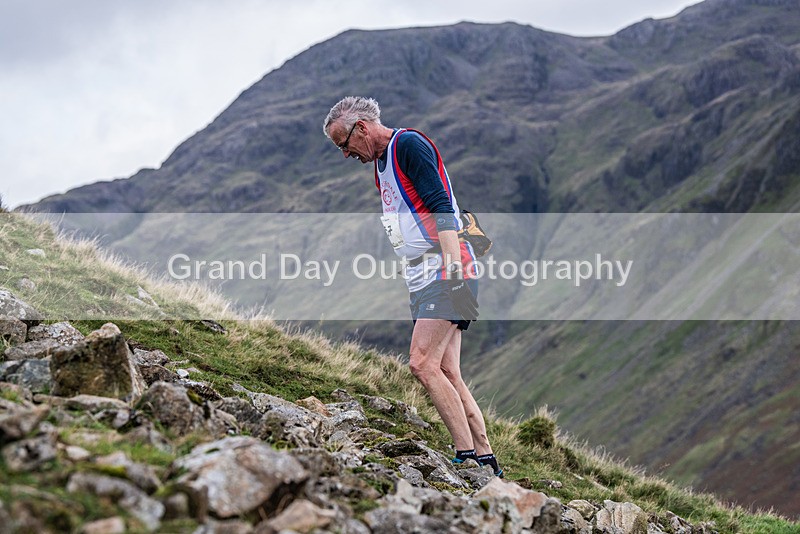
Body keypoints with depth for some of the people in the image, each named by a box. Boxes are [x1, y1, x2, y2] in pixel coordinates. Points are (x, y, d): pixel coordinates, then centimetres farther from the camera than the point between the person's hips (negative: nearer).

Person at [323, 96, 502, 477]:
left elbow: (441, 205, -18)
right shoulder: (380, 163, 21)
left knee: (423, 363, -17)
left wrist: (451, 259, -28)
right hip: (422, 277, 10)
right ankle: (485, 459, 6)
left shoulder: (409, 143, -7)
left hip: (447, 271, -10)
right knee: (447, 373, 4)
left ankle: (467, 456, -14)